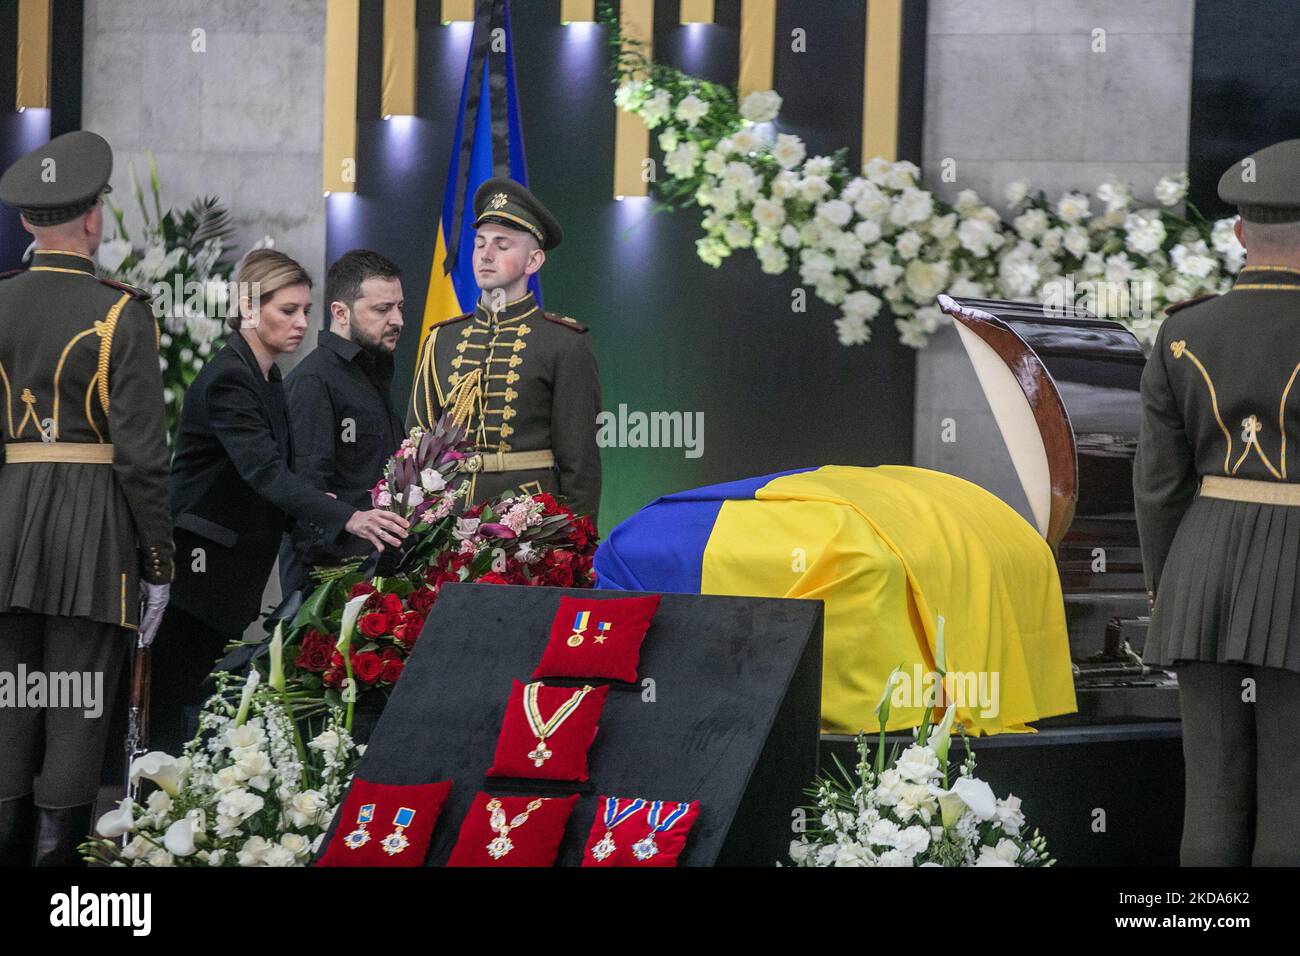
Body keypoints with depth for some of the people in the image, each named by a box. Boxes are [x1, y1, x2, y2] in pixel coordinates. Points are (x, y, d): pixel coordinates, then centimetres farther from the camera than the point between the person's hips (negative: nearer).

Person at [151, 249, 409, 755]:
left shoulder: (268, 379, 12)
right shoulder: (227, 379, -18)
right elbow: (264, 469, -31)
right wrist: (347, 518, -41)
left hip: (229, 574, 9)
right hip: (195, 566, -9)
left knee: (187, 699, 10)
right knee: (168, 702, -6)